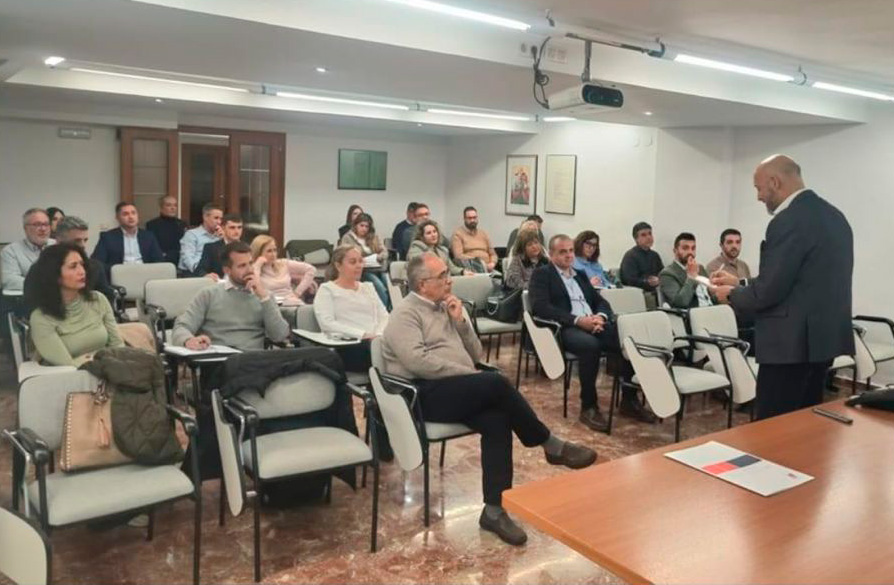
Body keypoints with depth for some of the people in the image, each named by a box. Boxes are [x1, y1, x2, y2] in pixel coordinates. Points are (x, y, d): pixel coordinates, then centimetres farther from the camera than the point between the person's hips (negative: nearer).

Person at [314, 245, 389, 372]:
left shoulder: (368, 287, 28)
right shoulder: (327, 289, 10)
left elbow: (384, 316, 18)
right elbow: (327, 324, -6)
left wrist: (379, 335, -6)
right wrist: (363, 335, -15)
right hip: (347, 346, -5)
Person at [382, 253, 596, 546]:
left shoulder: (445, 308, 20)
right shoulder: (406, 314, -4)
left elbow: (475, 354, 17)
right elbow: (418, 362, -20)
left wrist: (460, 321, 2)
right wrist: (469, 374, -16)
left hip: (459, 389, 7)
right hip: (427, 394, -7)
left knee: (497, 420, -24)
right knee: (496, 383, -28)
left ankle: (495, 510, -23)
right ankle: (552, 446, -11)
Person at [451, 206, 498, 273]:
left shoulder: (483, 233, 22)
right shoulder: (458, 234, 6)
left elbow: (492, 254, 22)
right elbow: (459, 256, -7)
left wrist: (492, 264, -1)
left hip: (486, 267, 4)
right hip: (469, 267, -4)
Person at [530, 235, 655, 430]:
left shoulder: (580, 275, 27)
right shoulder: (541, 274, 6)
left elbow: (601, 301, 20)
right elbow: (540, 307, -10)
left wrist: (600, 316, -6)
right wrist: (578, 320, -18)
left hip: (594, 324, 6)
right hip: (566, 328, -6)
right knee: (591, 345, -37)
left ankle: (629, 400, -8)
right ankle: (588, 407, -24)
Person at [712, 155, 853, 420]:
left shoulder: (789, 221, -18)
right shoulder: (833, 215, 13)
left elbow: (769, 291, -20)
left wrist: (732, 294, 0)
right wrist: (740, 284, 18)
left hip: (793, 343, -10)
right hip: (823, 336, 10)